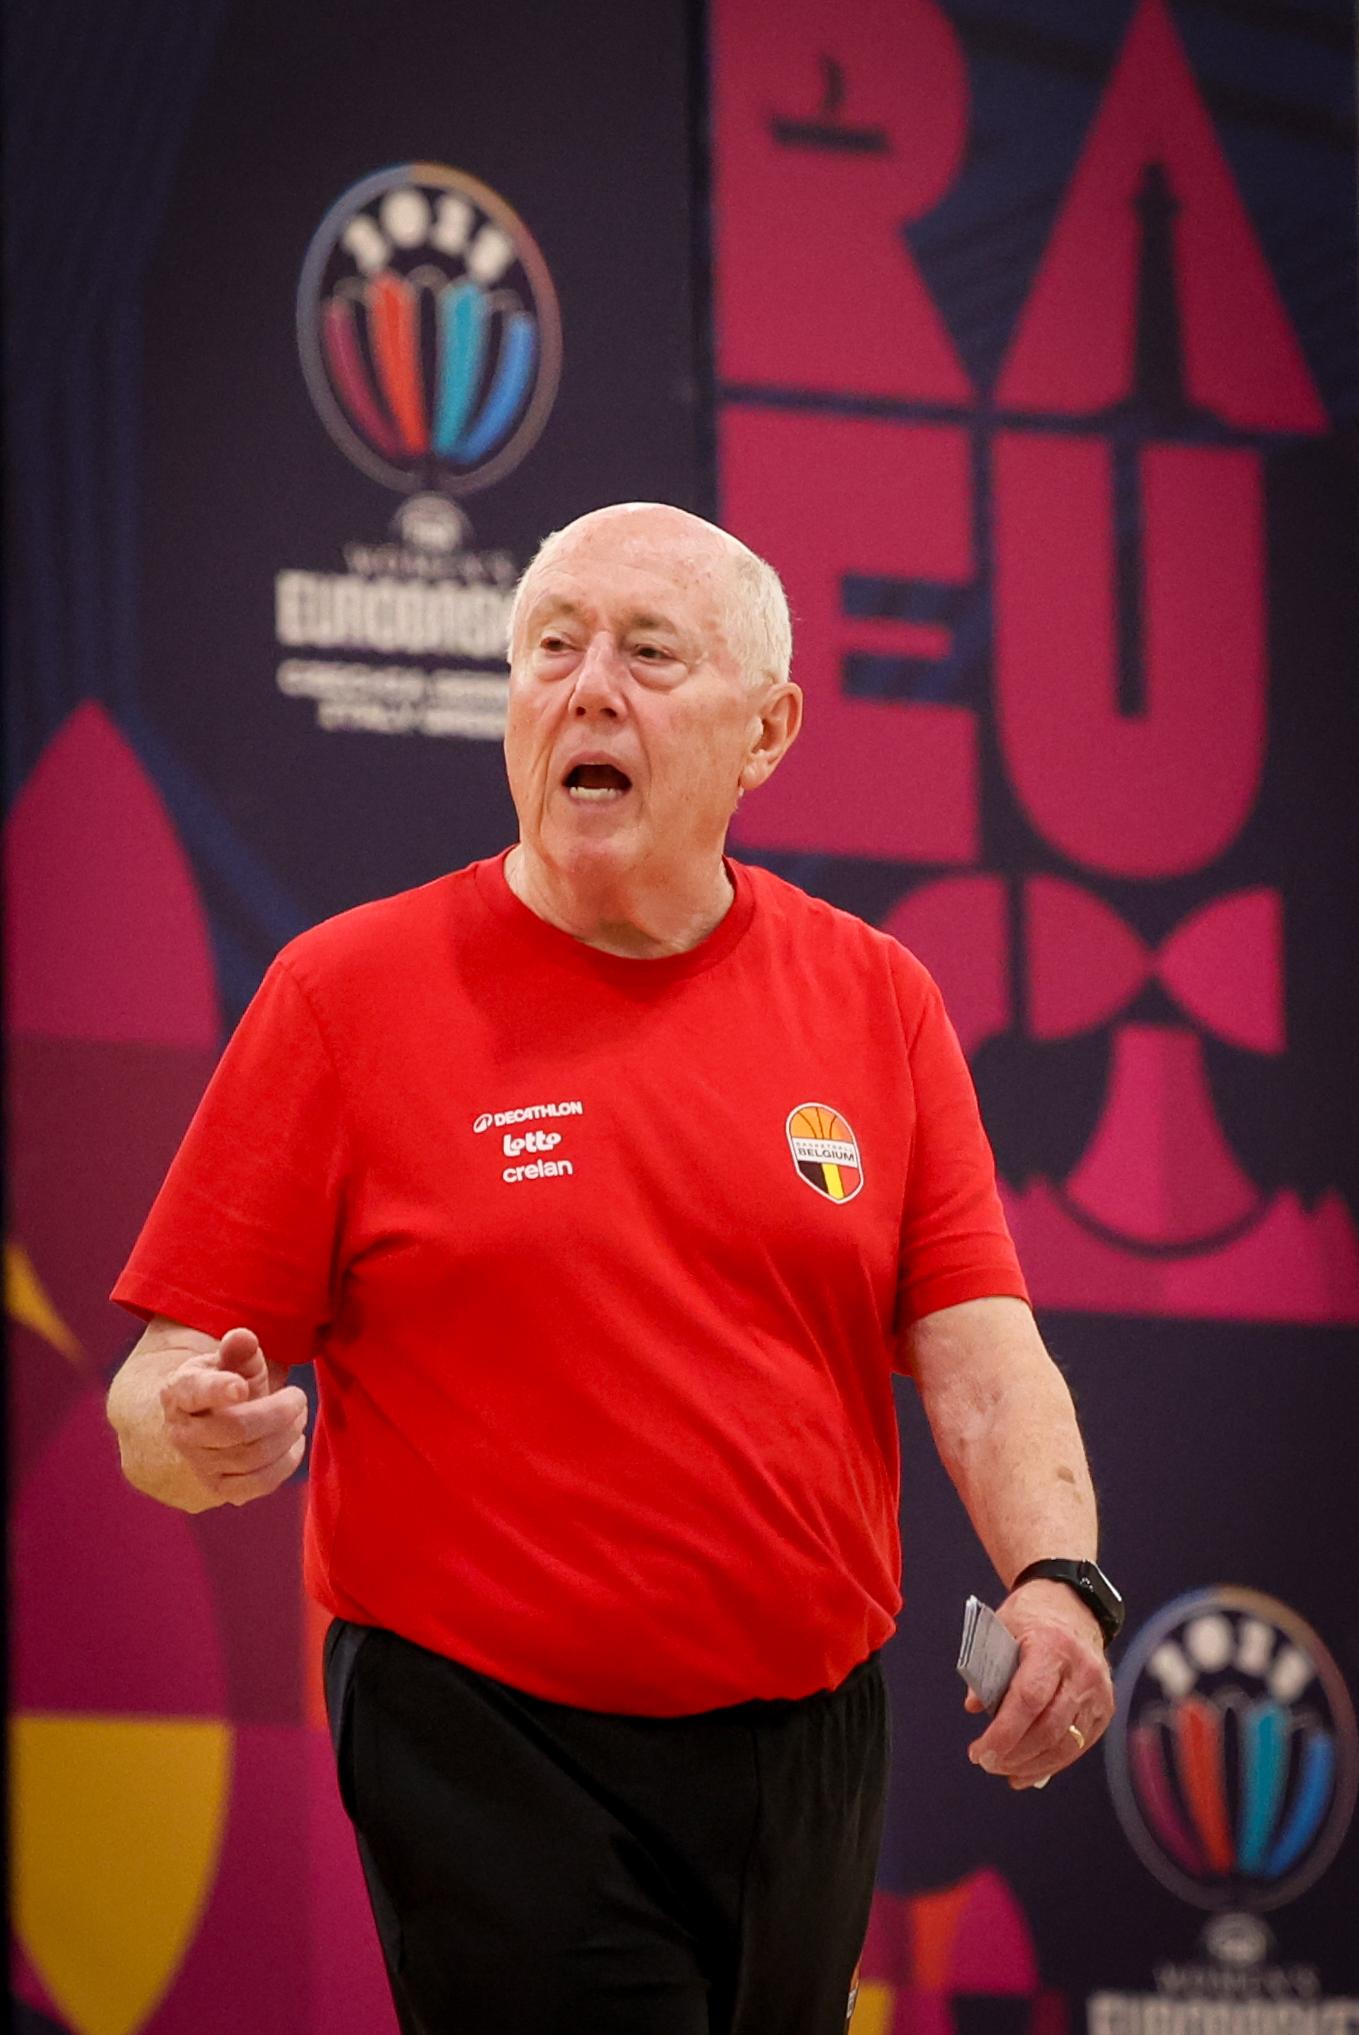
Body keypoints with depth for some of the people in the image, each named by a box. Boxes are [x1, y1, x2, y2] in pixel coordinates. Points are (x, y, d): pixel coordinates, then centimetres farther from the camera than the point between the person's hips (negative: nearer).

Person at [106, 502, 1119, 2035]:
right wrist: (203, 1438, -27)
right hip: (495, 1767, -4)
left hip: (812, 1754, 4)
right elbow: (156, 1391, -4)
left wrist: (1053, 1579, -19)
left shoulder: (873, 999, 7)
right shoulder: (348, 991, -3)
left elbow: (979, 1360, 0)